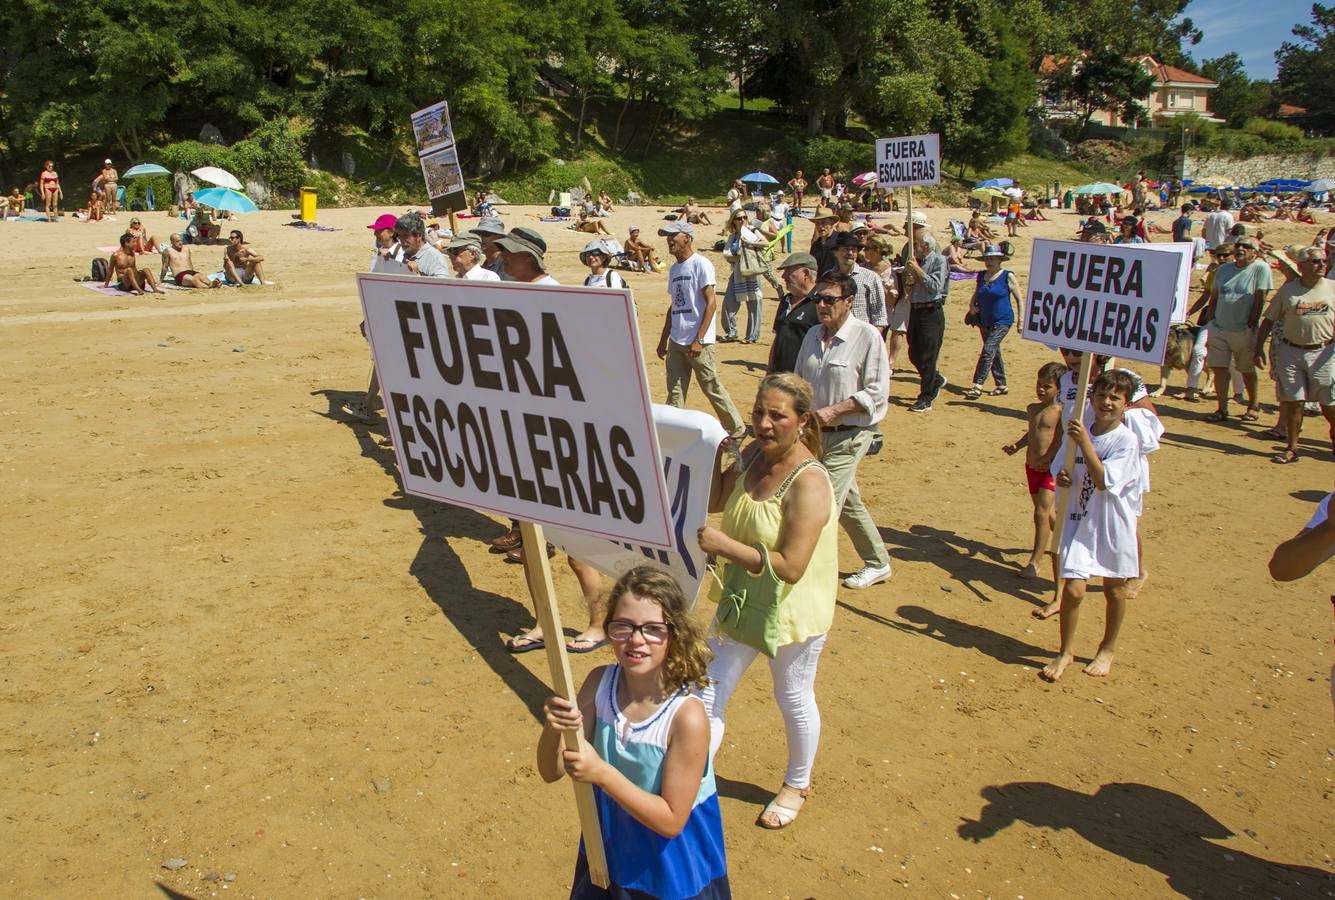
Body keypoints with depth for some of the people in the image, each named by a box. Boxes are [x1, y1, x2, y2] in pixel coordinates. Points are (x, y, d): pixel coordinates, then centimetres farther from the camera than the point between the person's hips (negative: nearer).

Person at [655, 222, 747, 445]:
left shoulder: (701, 264, -10)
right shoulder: (674, 269, 15)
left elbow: (711, 303, -15)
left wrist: (699, 339, -20)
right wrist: (663, 340, 20)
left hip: (698, 342, -8)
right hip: (676, 341, 8)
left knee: (712, 388, -1)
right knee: (675, 393, 8)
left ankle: (736, 430, 14)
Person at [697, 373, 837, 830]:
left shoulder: (809, 483, -29)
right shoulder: (753, 454, -6)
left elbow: (790, 567, -32)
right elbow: (714, 501, 5)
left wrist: (723, 544, -34)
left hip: (792, 613, -6)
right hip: (741, 603, 7)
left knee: (794, 701, 17)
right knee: (708, 694, 12)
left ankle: (796, 785, 42)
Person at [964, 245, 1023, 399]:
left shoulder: (1008, 276, -8)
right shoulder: (981, 276, 7)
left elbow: (1019, 299, -4)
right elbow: (976, 295, 23)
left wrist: (1020, 320, -8)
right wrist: (972, 305, 2)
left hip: (1002, 321, -7)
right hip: (985, 322, 7)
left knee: (988, 351, -18)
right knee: (994, 353, 14)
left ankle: (977, 386, -21)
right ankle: (1001, 386, 26)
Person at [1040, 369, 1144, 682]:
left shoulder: (1126, 440, -14)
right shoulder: (1077, 432, -1)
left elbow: (1103, 481, -24)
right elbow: (1061, 471, 12)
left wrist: (1084, 443, -28)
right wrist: (1062, 477, -12)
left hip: (1114, 524, -2)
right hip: (1080, 521, 2)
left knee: (1114, 588, 14)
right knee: (1073, 589, -6)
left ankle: (1108, 649, 36)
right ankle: (1066, 650, 16)